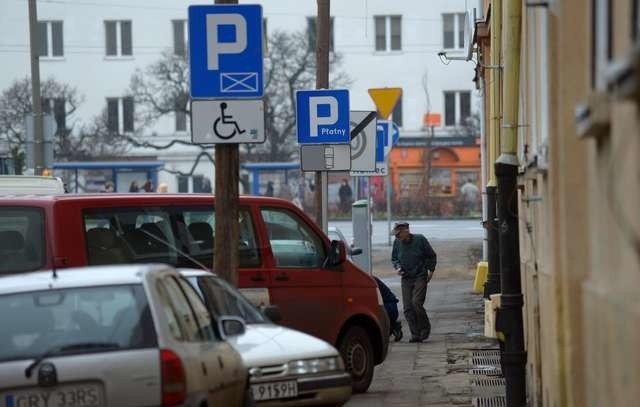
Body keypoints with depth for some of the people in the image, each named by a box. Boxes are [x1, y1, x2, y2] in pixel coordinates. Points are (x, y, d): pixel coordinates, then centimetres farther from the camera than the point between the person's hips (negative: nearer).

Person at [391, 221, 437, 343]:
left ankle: (425, 328, 4)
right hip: (406, 279, 4)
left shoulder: (420, 240, -6)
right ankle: (415, 334, 5)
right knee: (408, 308, -2)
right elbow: (394, 259, 17)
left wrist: (431, 270, -2)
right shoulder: (397, 243, 2)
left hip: (420, 277, -4)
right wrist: (398, 267, -2)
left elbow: (431, 256, 6)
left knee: (416, 303, -18)